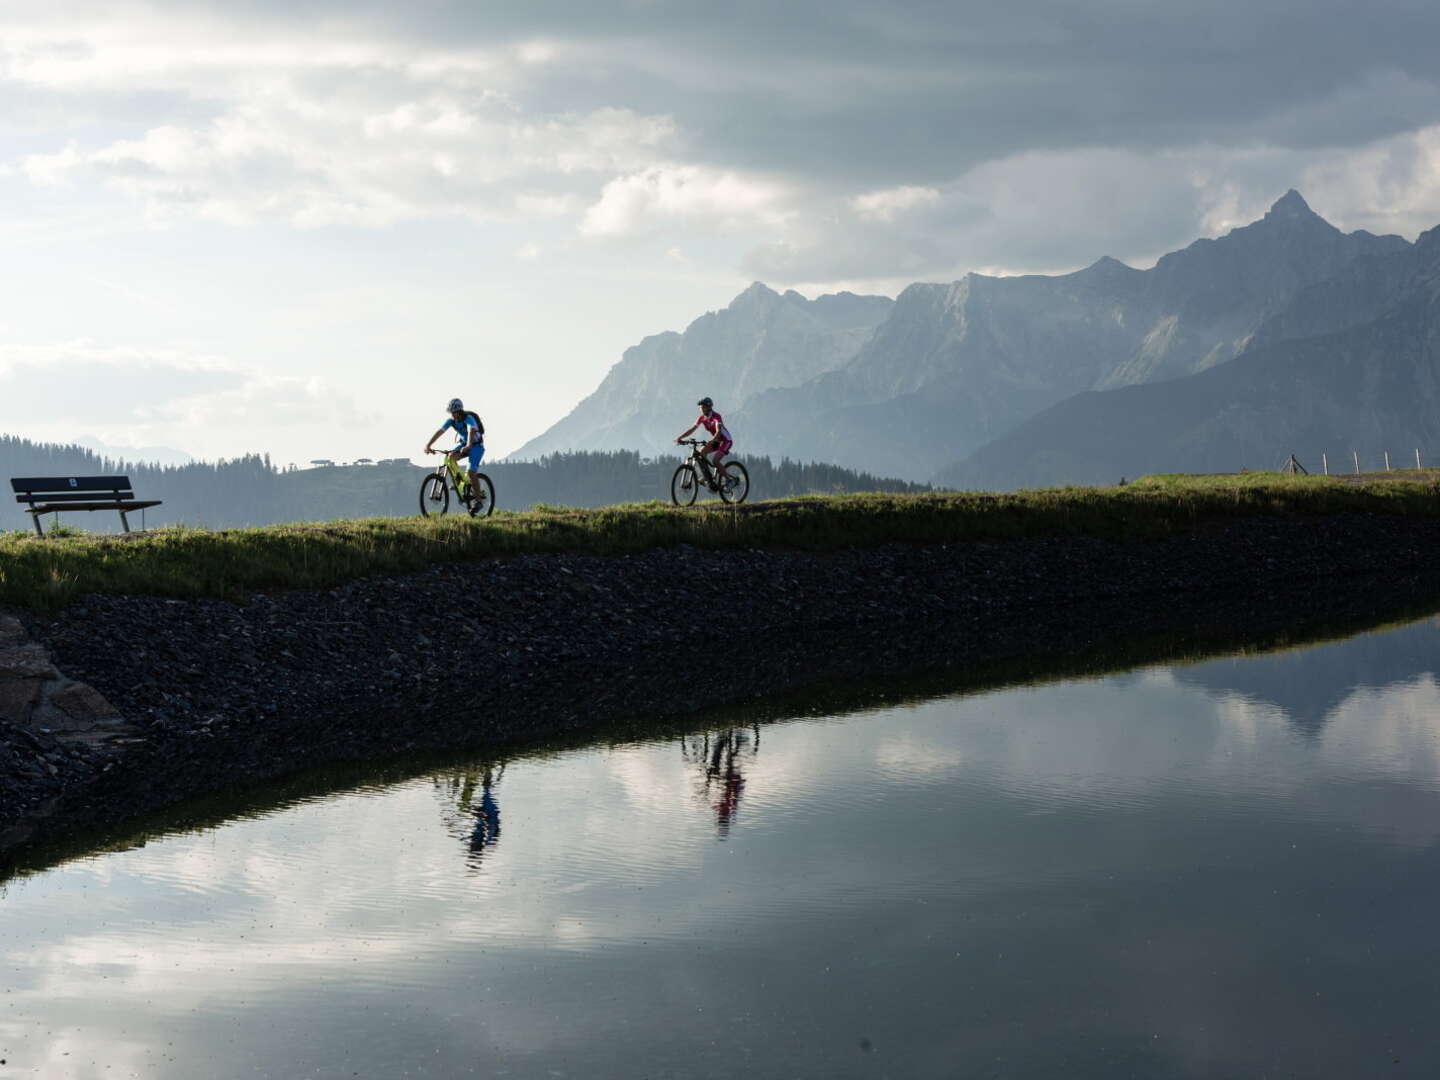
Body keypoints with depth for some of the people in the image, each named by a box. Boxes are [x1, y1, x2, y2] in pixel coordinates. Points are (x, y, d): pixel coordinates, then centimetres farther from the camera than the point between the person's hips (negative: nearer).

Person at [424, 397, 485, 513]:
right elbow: (439, 432, -17)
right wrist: (428, 445, -29)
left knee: (471, 472, -20)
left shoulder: (468, 418, -27)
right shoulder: (451, 421, -10)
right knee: (451, 457, -23)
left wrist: (468, 446, -62)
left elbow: (471, 431, -44)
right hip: (463, 444, 6)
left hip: (476, 445, -6)